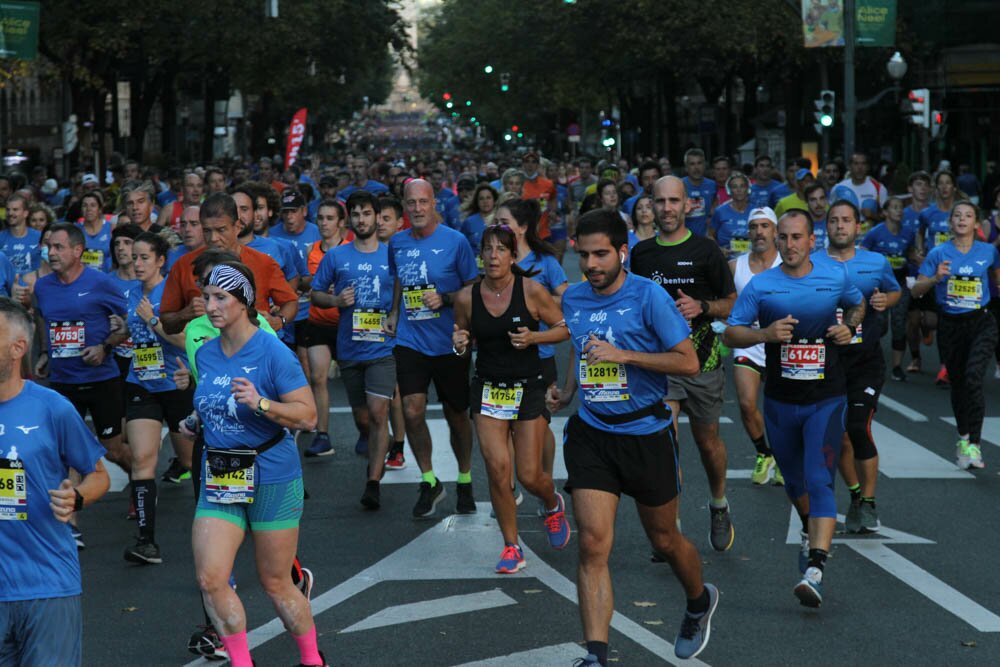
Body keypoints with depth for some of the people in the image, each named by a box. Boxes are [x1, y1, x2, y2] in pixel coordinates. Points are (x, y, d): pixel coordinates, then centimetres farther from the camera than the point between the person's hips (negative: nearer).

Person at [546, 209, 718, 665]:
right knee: (593, 544, -10)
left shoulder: (648, 296, -13)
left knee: (664, 539, 15)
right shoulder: (573, 298, 4)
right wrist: (568, 391, 8)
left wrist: (623, 355, -22)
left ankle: (699, 602, 46)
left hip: (646, 434, -3)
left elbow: (688, 362, -15)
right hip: (591, 434, 3)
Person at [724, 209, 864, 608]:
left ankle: (815, 571, -24)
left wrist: (849, 327, -2)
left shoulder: (836, 277, -1)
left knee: (820, 482, -16)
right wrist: (766, 334, -20)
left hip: (826, 399, -2)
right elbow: (731, 334, -2)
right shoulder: (760, 286, -3)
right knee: (795, 481, 18)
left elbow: (858, 305, 20)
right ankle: (811, 532, 49)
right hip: (780, 401, 2)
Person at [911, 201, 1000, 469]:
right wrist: (936, 278, -18)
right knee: (957, 383, 12)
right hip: (950, 325, 1)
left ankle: (973, 444, -20)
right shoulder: (938, 253, -2)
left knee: (973, 377, -21)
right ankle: (963, 437, 36)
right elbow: (916, 291, -3)